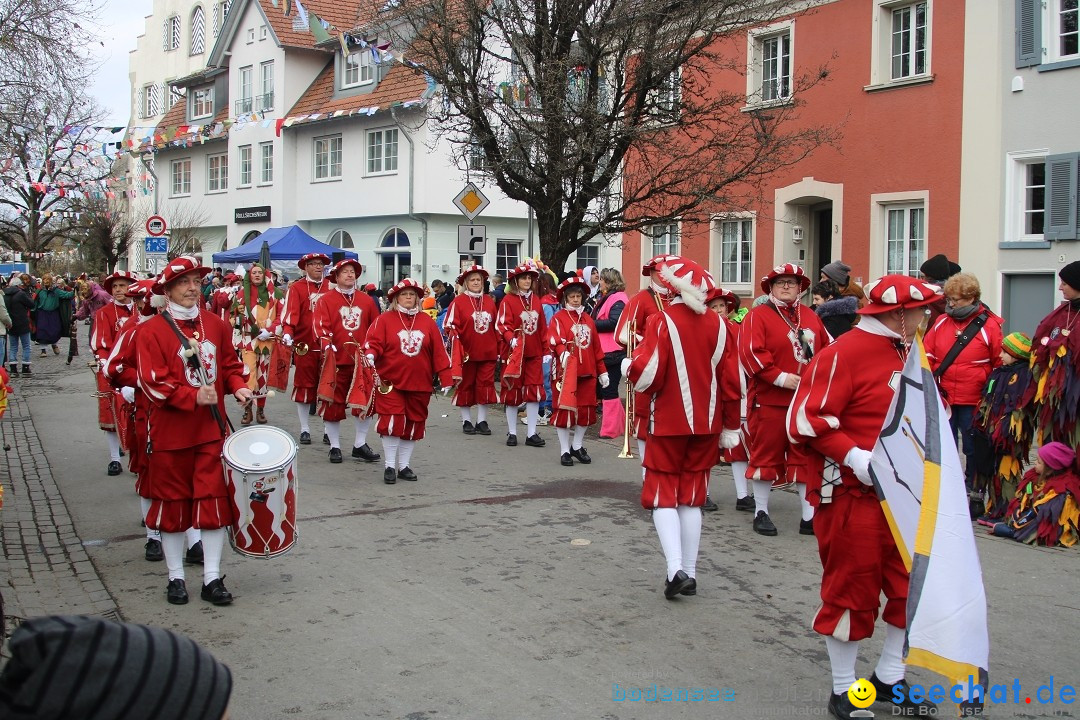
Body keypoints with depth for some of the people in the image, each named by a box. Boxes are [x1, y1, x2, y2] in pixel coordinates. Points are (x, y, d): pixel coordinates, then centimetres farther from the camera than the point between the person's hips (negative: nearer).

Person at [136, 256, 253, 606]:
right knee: (172, 505, 8)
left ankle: (212, 579, 11)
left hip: (212, 429, 3)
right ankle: (176, 578, 22)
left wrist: (238, 386, -4)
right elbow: (153, 383, -14)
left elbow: (230, 364, 16)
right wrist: (193, 397, -24)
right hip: (171, 432, -3)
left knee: (215, 503, 1)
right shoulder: (152, 331, -8)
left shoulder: (216, 325, 6)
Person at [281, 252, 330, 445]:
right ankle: (305, 429, 13)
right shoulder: (297, 288, 0)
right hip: (304, 347, -2)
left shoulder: (331, 286, 10)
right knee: (304, 387, 4)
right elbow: (291, 312, -11)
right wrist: (287, 333, -27)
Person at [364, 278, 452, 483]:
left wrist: (445, 378, 2)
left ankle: (404, 466, 21)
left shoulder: (426, 321, 8)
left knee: (413, 425, 8)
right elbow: (373, 342, -9)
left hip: (419, 384, 3)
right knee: (392, 422, -10)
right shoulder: (384, 320, 1)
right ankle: (390, 466, 3)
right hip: (390, 382, -3)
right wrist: (370, 355, -32)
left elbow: (438, 351, 6)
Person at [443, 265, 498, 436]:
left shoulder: (489, 301, 8)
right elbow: (450, 327, -7)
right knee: (466, 386, 8)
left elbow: (495, 327, 13)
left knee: (486, 385, 4)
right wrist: (458, 349, -17)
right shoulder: (458, 302, -4)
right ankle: (467, 421, 17)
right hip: (466, 353, -3)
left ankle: (482, 421, 13)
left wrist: (498, 349, 10)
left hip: (488, 352, 3)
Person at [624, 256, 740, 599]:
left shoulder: (662, 322, -12)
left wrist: (629, 364, 5)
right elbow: (730, 380, 2)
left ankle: (675, 569, -10)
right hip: (706, 424, 4)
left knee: (663, 495, 5)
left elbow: (648, 375, -17)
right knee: (691, 496, 14)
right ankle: (690, 573, 16)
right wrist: (730, 427, 11)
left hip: (669, 423, -4)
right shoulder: (717, 324, 1)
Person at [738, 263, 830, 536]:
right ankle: (761, 512, 16)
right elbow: (750, 352, -16)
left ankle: (809, 516, 13)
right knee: (766, 454, 4)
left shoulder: (811, 318, 13)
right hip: (769, 401, -5)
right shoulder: (758, 316, -5)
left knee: (807, 457, 7)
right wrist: (780, 377, -19)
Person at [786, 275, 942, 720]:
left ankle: (890, 678, 31)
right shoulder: (842, 354, -15)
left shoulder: (905, 354, 13)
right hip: (852, 495, -9)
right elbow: (807, 421, -22)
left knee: (913, 585, 13)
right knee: (851, 590, 2)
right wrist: (855, 458, -28)